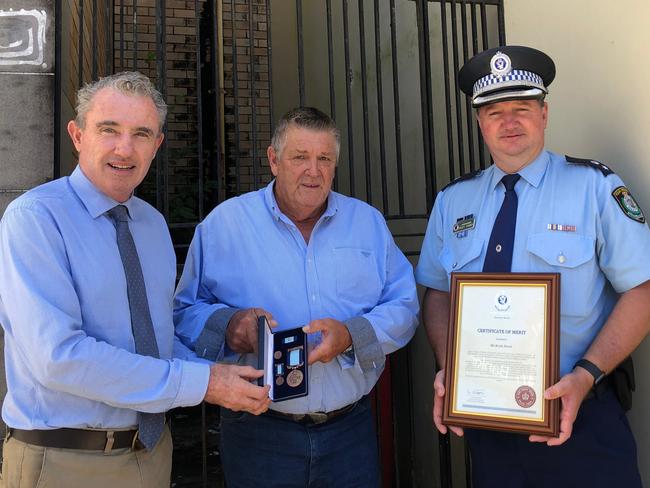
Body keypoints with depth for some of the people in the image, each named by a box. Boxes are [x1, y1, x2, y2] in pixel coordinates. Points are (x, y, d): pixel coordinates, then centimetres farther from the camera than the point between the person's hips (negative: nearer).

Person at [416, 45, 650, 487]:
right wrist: (446, 369, -7)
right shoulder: (452, 201, 4)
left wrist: (587, 376, -18)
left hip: (578, 415, -3)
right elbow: (438, 293, 8)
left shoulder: (594, 186, -6)